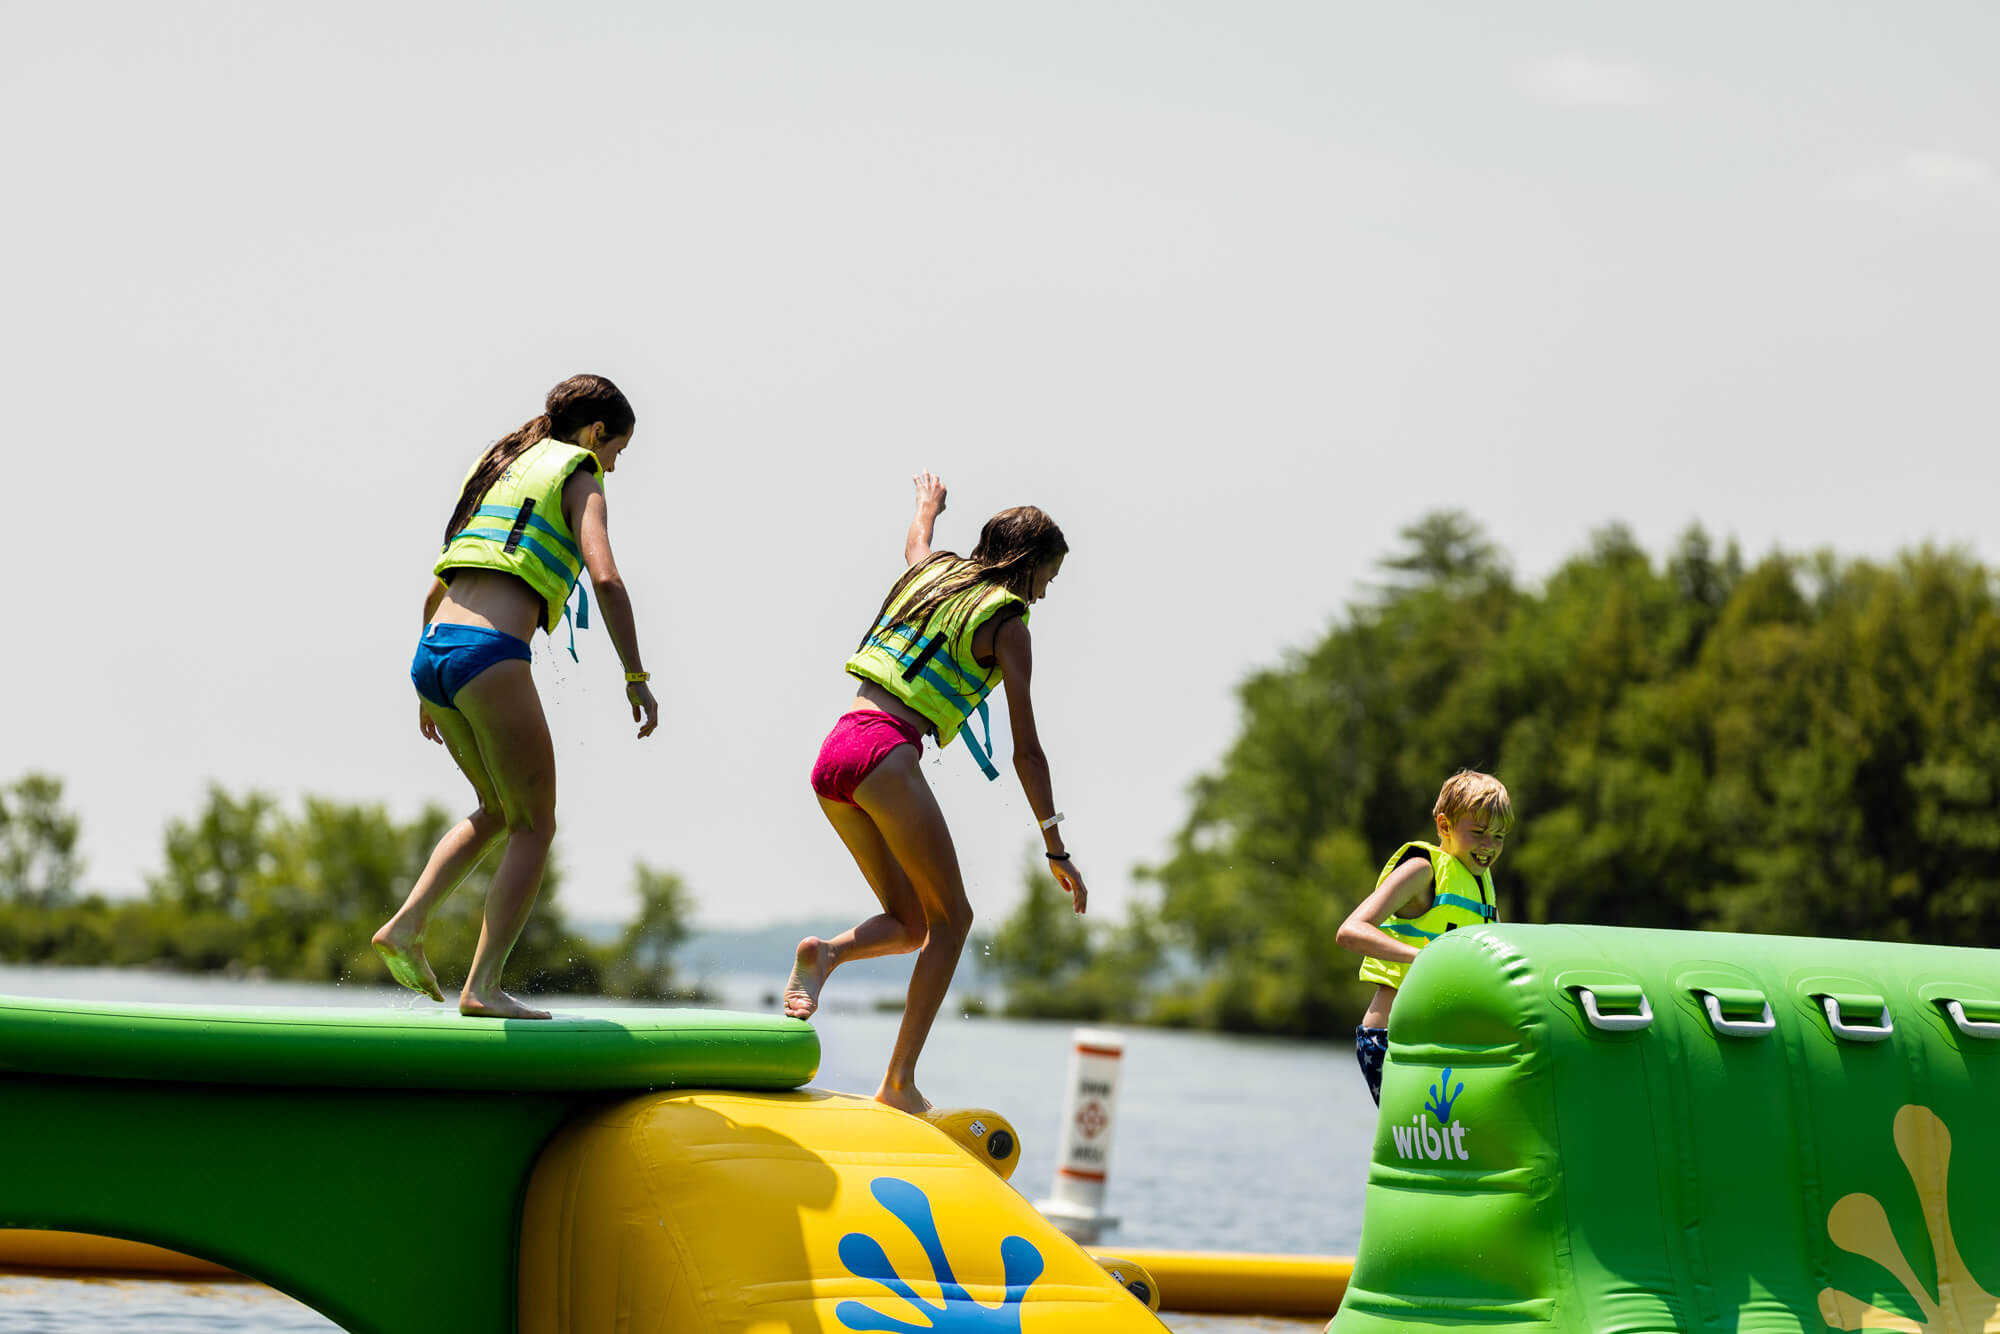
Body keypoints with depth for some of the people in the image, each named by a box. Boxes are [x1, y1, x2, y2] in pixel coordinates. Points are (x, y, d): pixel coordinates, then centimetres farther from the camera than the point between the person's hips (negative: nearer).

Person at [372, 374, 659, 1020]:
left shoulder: (498, 468, 27)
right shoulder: (578, 478, 5)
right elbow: (605, 578, -12)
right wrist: (635, 677, -9)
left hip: (432, 651, 8)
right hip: (490, 655, -8)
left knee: (499, 810, 24)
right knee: (535, 825, 3)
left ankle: (406, 926, 9)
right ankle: (483, 986, -5)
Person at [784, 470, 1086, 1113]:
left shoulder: (933, 572, 19)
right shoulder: (1008, 623, 2)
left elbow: (914, 544, 48)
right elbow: (1026, 753, 0)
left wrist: (927, 505, 71)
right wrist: (1056, 849, 3)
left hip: (833, 753, 7)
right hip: (886, 753, -7)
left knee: (910, 923, 15)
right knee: (950, 916, 3)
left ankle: (826, 953, -15)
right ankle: (900, 1080, -7)